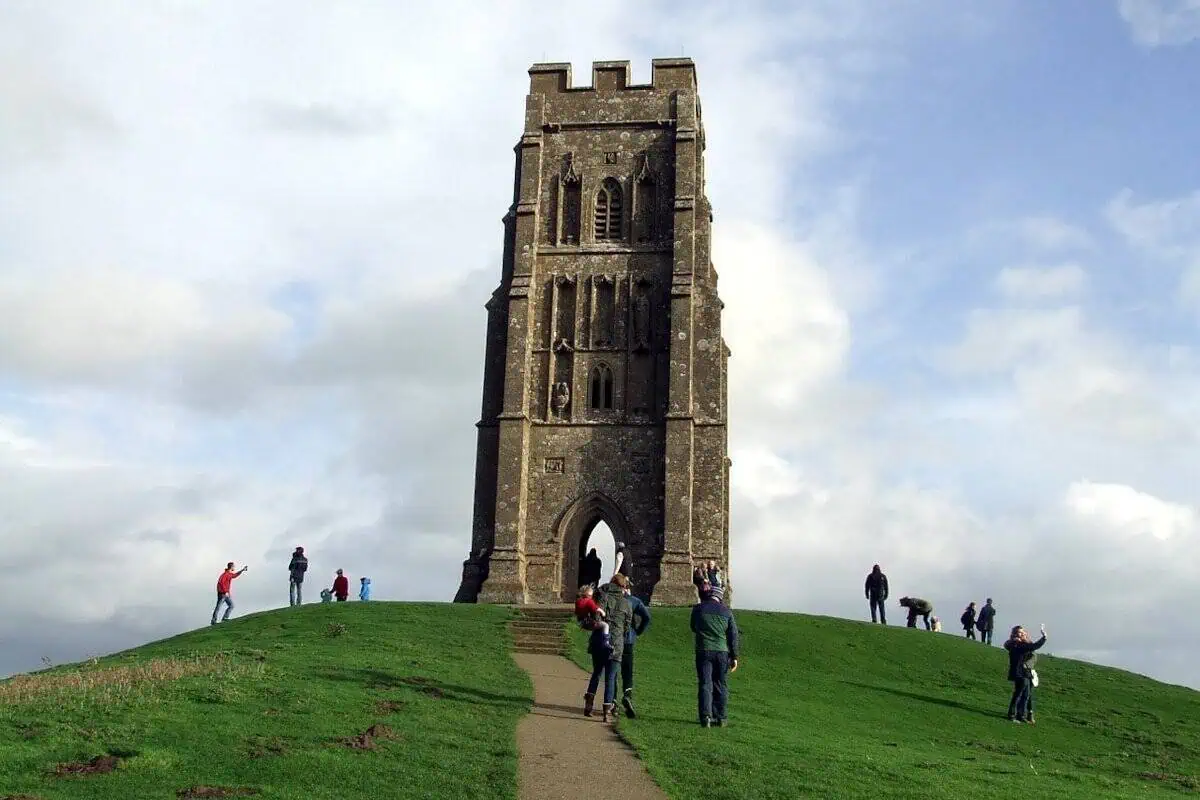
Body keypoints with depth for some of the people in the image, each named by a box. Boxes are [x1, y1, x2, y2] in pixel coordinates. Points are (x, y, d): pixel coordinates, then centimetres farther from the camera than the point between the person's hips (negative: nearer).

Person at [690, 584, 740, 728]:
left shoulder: (697, 609, 2)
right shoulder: (727, 612, 5)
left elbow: (693, 628, 16)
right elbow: (733, 636, 4)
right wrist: (734, 657, 7)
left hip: (703, 651, -1)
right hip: (722, 652, 1)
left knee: (705, 684, -1)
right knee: (720, 685, 10)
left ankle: (705, 716, -15)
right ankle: (720, 718, 14)